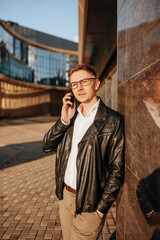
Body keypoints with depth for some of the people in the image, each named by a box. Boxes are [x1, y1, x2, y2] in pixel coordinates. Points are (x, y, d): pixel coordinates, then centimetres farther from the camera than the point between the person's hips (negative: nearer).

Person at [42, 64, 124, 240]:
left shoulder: (113, 121, -14)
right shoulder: (70, 116, 6)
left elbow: (117, 168, -13)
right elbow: (47, 146, 0)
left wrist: (102, 208, -12)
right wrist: (64, 120, -13)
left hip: (89, 203, -6)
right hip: (65, 195, 6)